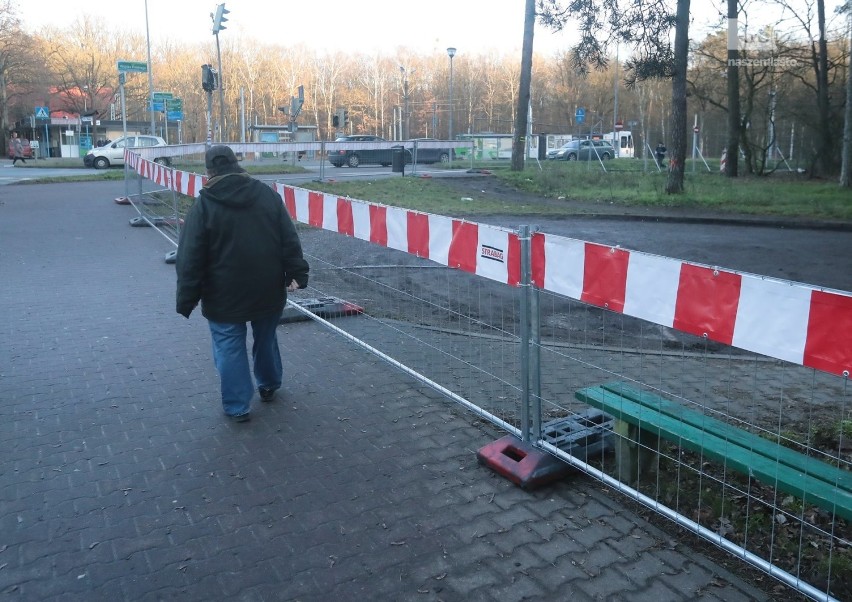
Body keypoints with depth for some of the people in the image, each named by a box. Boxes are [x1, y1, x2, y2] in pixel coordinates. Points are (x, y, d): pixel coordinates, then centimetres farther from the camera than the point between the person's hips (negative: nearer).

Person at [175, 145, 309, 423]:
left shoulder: (204, 205, -10)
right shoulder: (267, 194, 0)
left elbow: (190, 258, -11)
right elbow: (290, 240, -2)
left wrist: (187, 299, -6)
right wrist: (297, 273, 0)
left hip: (225, 295, -4)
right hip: (268, 289, 4)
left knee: (229, 347, 8)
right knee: (266, 338, 23)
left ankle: (237, 406, 13)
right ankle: (269, 385, 41)